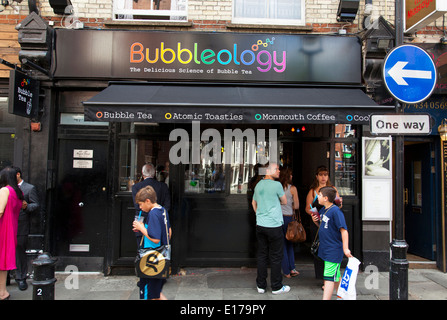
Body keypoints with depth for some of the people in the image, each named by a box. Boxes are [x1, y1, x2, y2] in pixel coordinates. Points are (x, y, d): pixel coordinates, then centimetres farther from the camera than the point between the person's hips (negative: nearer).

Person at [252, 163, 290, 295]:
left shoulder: (258, 185, 10)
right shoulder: (276, 184, -11)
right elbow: (284, 201, 1)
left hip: (260, 225, 7)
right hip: (274, 226, -6)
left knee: (262, 256, 13)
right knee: (276, 257, 5)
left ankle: (261, 285, 21)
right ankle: (276, 287, 16)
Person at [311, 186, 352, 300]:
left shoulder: (335, 211, -18)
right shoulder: (323, 210, 8)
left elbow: (344, 230, -20)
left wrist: (345, 248, -22)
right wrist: (315, 220, 2)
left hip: (333, 250, -9)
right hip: (325, 248, 9)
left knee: (329, 277, -7)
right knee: (335, 276, 20)